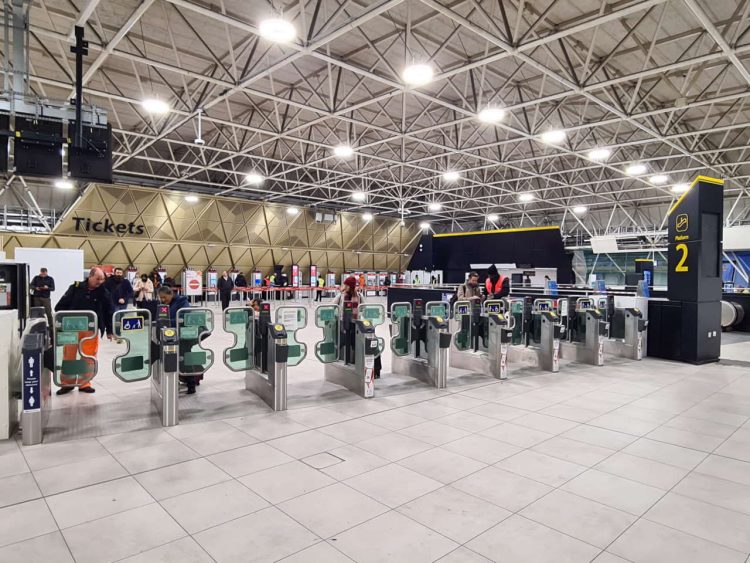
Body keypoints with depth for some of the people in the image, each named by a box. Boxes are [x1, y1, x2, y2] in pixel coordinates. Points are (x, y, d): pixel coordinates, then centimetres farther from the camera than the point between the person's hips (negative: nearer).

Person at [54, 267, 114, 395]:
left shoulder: (104, 293, 0)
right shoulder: (76, 288, -2)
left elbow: (109, 312, 5)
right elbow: (61, 306, 2)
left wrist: (109, 330, 5)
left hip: (91, 330, 0)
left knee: (89, 357, 3)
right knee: (68, 356, 6)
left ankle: (85, 383, 15)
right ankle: (67, 383, 20)